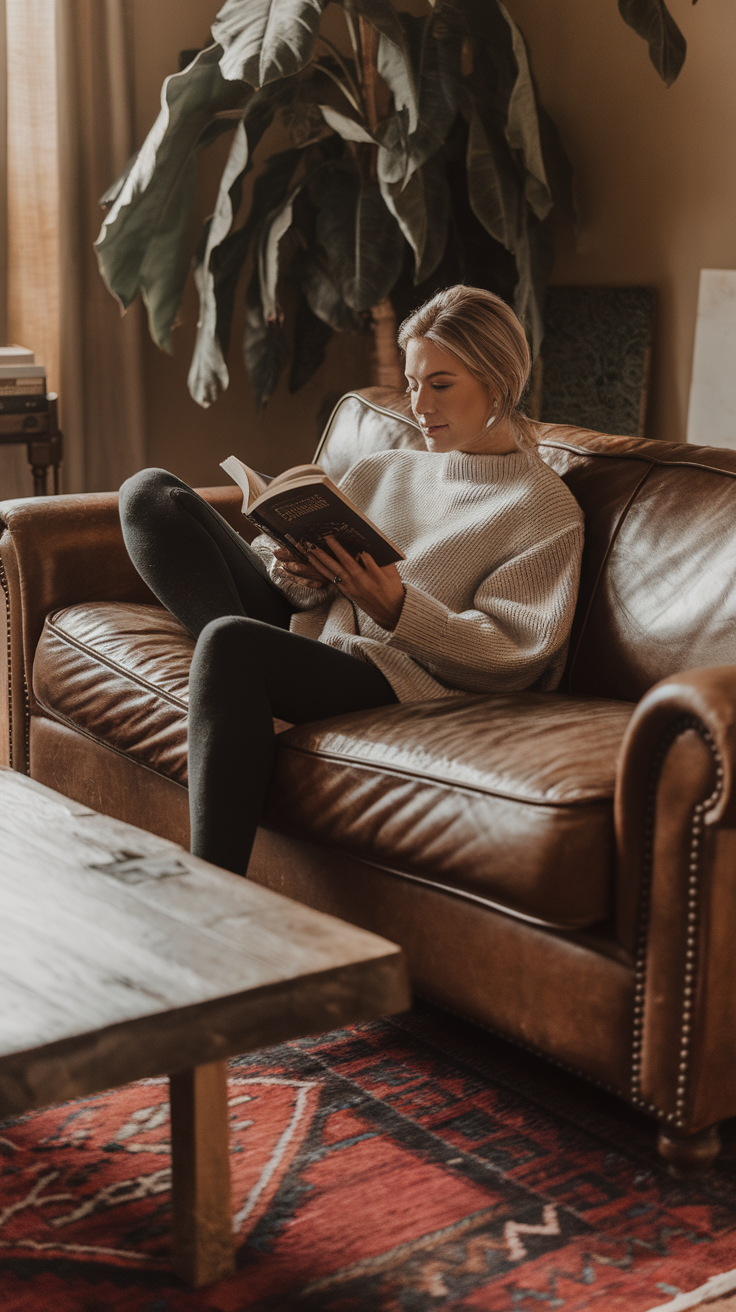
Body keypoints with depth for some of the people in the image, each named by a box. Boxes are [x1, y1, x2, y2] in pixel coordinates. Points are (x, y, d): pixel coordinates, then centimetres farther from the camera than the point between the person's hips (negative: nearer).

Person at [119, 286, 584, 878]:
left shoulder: (548, 510, 4)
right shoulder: (382, 471, 23)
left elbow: (513, 656, -7)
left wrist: (397, 610, -20)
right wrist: (298, 576, -6)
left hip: (401, 675, -7)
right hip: (312, 629, 7)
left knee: (231, 640, -39)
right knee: (151, 494, -2)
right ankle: (237, 667, -21)